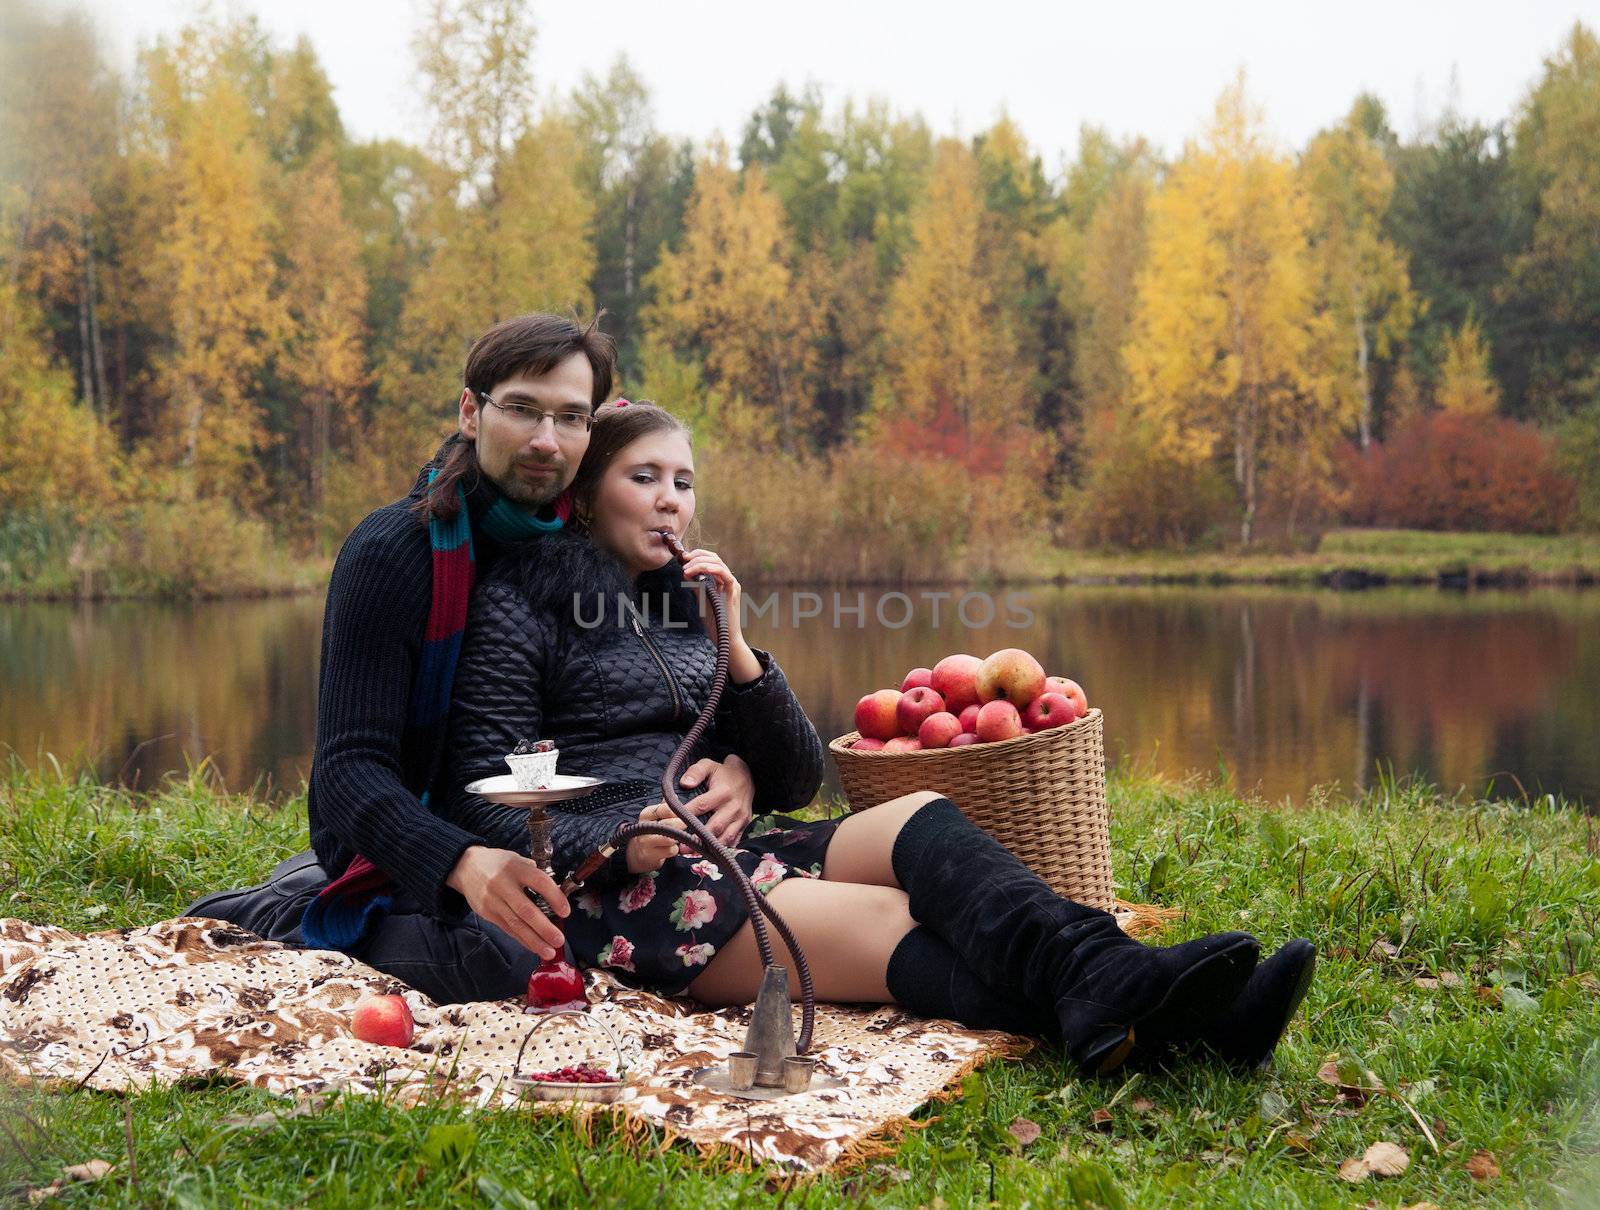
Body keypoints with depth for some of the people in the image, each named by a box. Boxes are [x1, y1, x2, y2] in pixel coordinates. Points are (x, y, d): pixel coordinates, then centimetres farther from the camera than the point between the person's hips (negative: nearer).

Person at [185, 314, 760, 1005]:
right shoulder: (392, 551, -17)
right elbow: (349, 768, -23)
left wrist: (732, 761, -20)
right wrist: (463, 864, -42)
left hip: (526, 837, 8)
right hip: (405, 840, -8)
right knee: (506, 957, -33)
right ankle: (290, 909, -2)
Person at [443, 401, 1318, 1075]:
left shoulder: (685, 601, 21)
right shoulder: (522, 604, 4)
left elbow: (796, 782, 13)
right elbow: (488, 804, -5)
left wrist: (733, 650, -1)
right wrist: (616, 842, -22)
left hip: (731, 849, 6)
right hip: (620, 892, -6)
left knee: (920, 820, -25)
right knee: (894, 926, -30)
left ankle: (1111, 980, -50)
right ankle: (1118, 1011, -52)